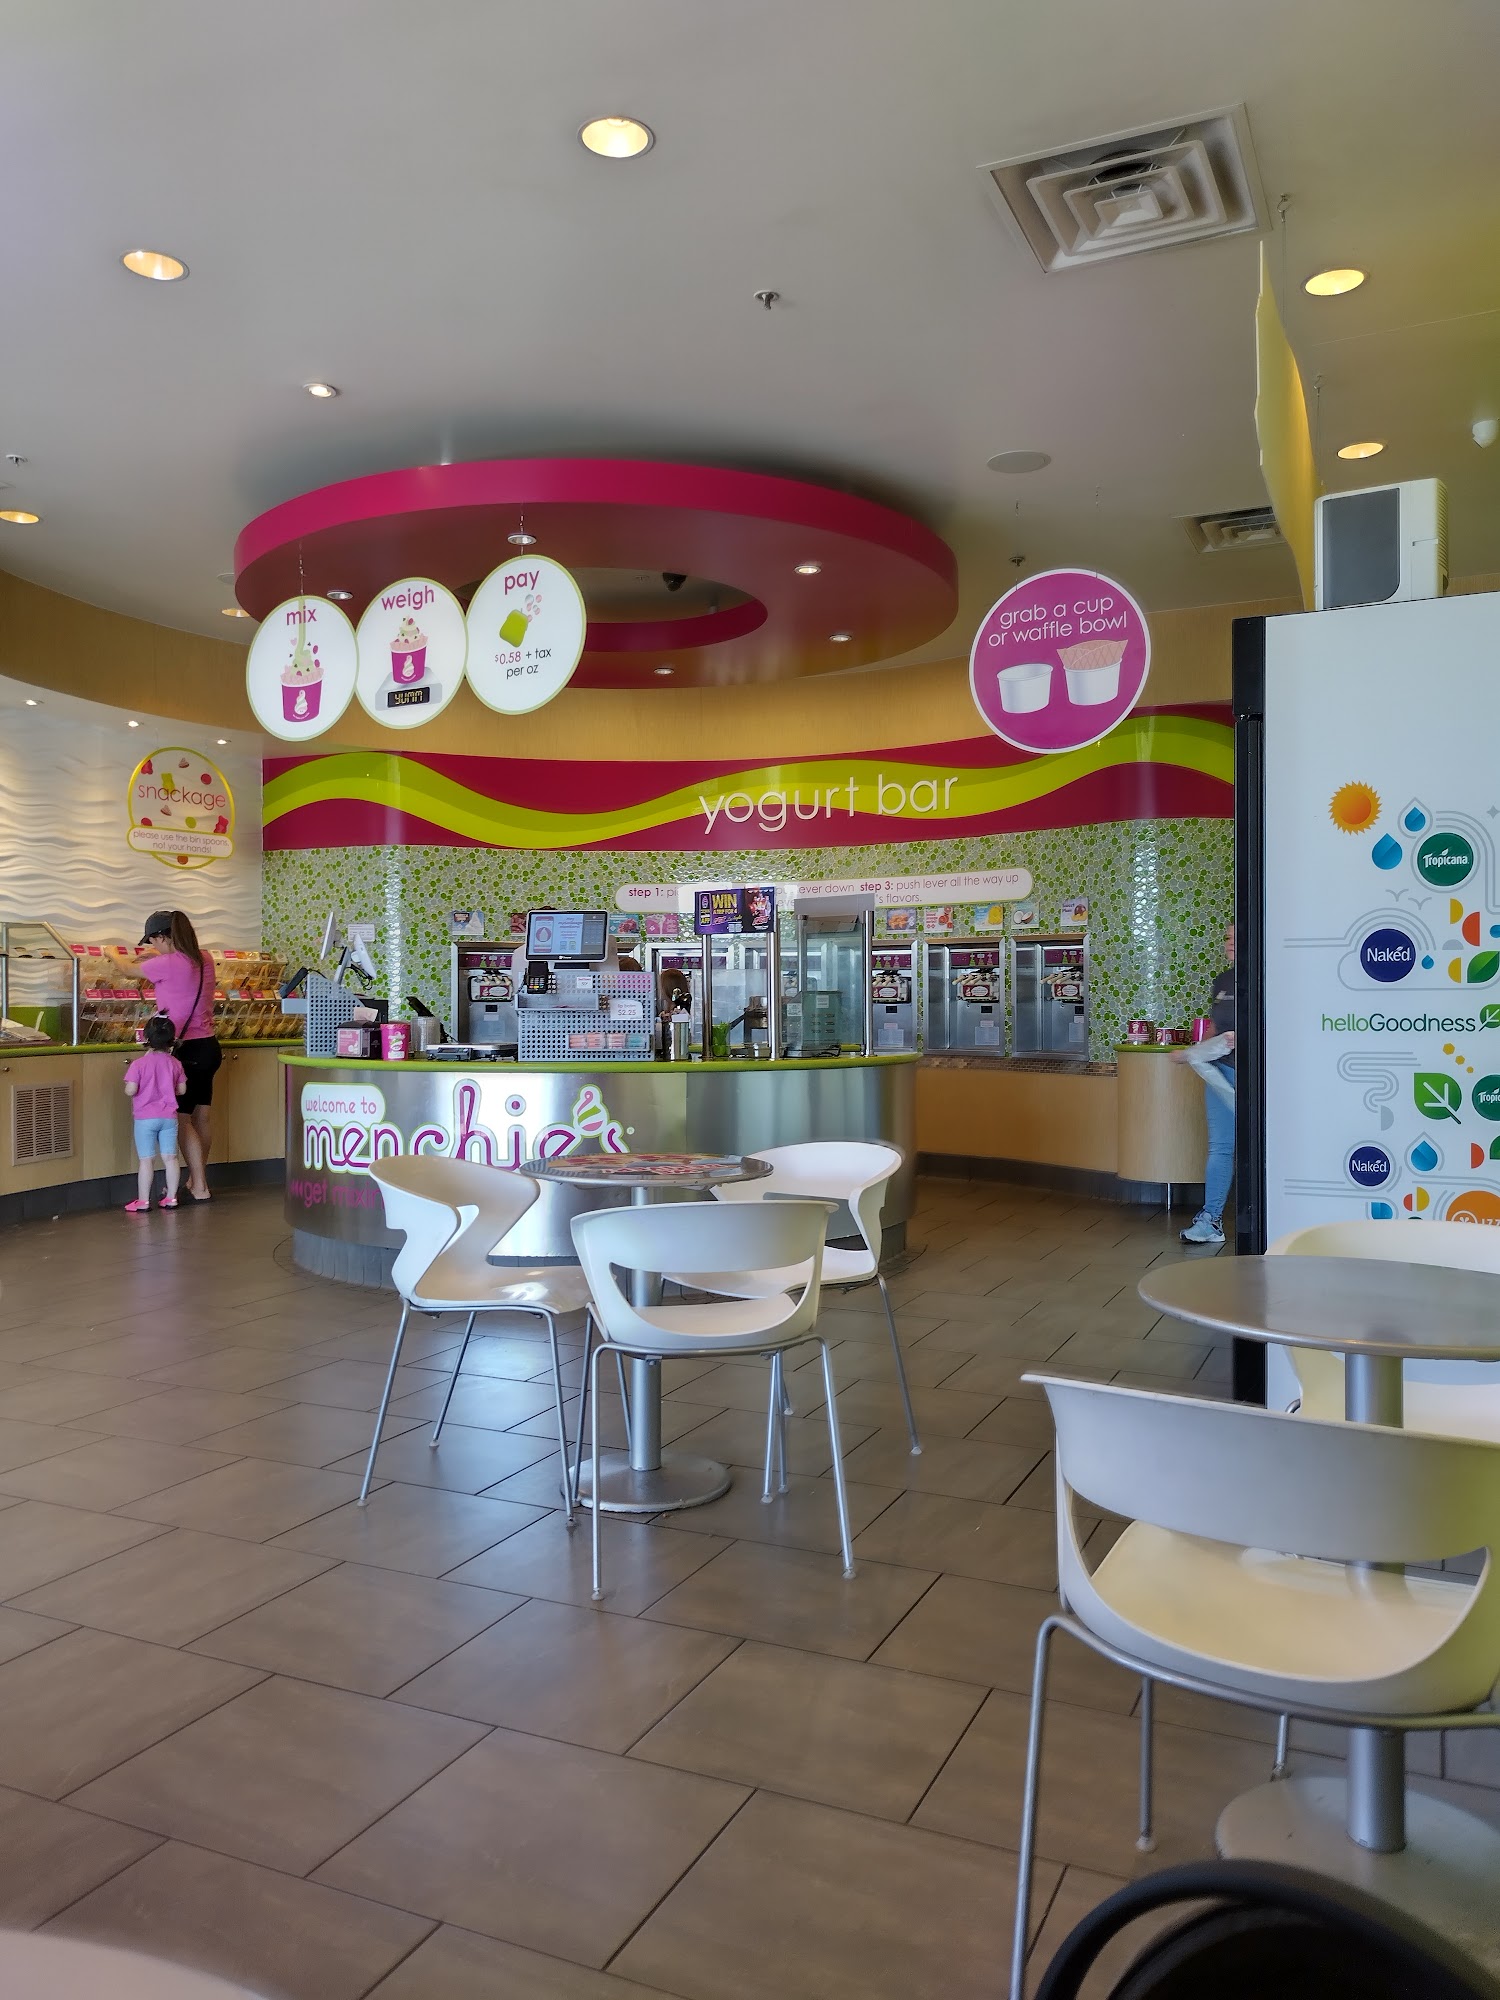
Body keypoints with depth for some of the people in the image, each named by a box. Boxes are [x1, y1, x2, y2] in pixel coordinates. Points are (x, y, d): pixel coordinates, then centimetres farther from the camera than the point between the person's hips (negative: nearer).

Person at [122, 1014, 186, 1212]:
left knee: (146, 1160, 1)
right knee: (170, 1158, 9)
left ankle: (143, 1201, 6)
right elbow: (182, 1089, 6)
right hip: (169, 1117, 3)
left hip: (145, 1118, -3)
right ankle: (171, 1197, 14)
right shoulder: (174, 1063, -1)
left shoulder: (139, 1064, -12)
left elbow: (130, 1090, -17)